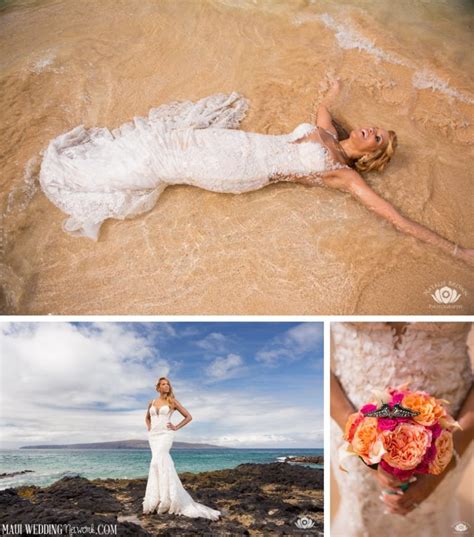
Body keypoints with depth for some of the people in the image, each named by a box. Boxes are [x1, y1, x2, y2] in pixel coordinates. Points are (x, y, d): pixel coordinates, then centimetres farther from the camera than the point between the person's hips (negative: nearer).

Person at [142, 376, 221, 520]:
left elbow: (189, 417, 4)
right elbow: (147, 417, 31)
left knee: (157, 463, -19)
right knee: (164, 464, 4)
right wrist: (149, 428, 13)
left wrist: (176, 427, -3)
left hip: (165, 435, -5)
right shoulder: (152, 402, 12)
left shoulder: (173, 401, 0)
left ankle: (161, 498, -13)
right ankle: (167, 497, 11)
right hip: (153, 436, 5)